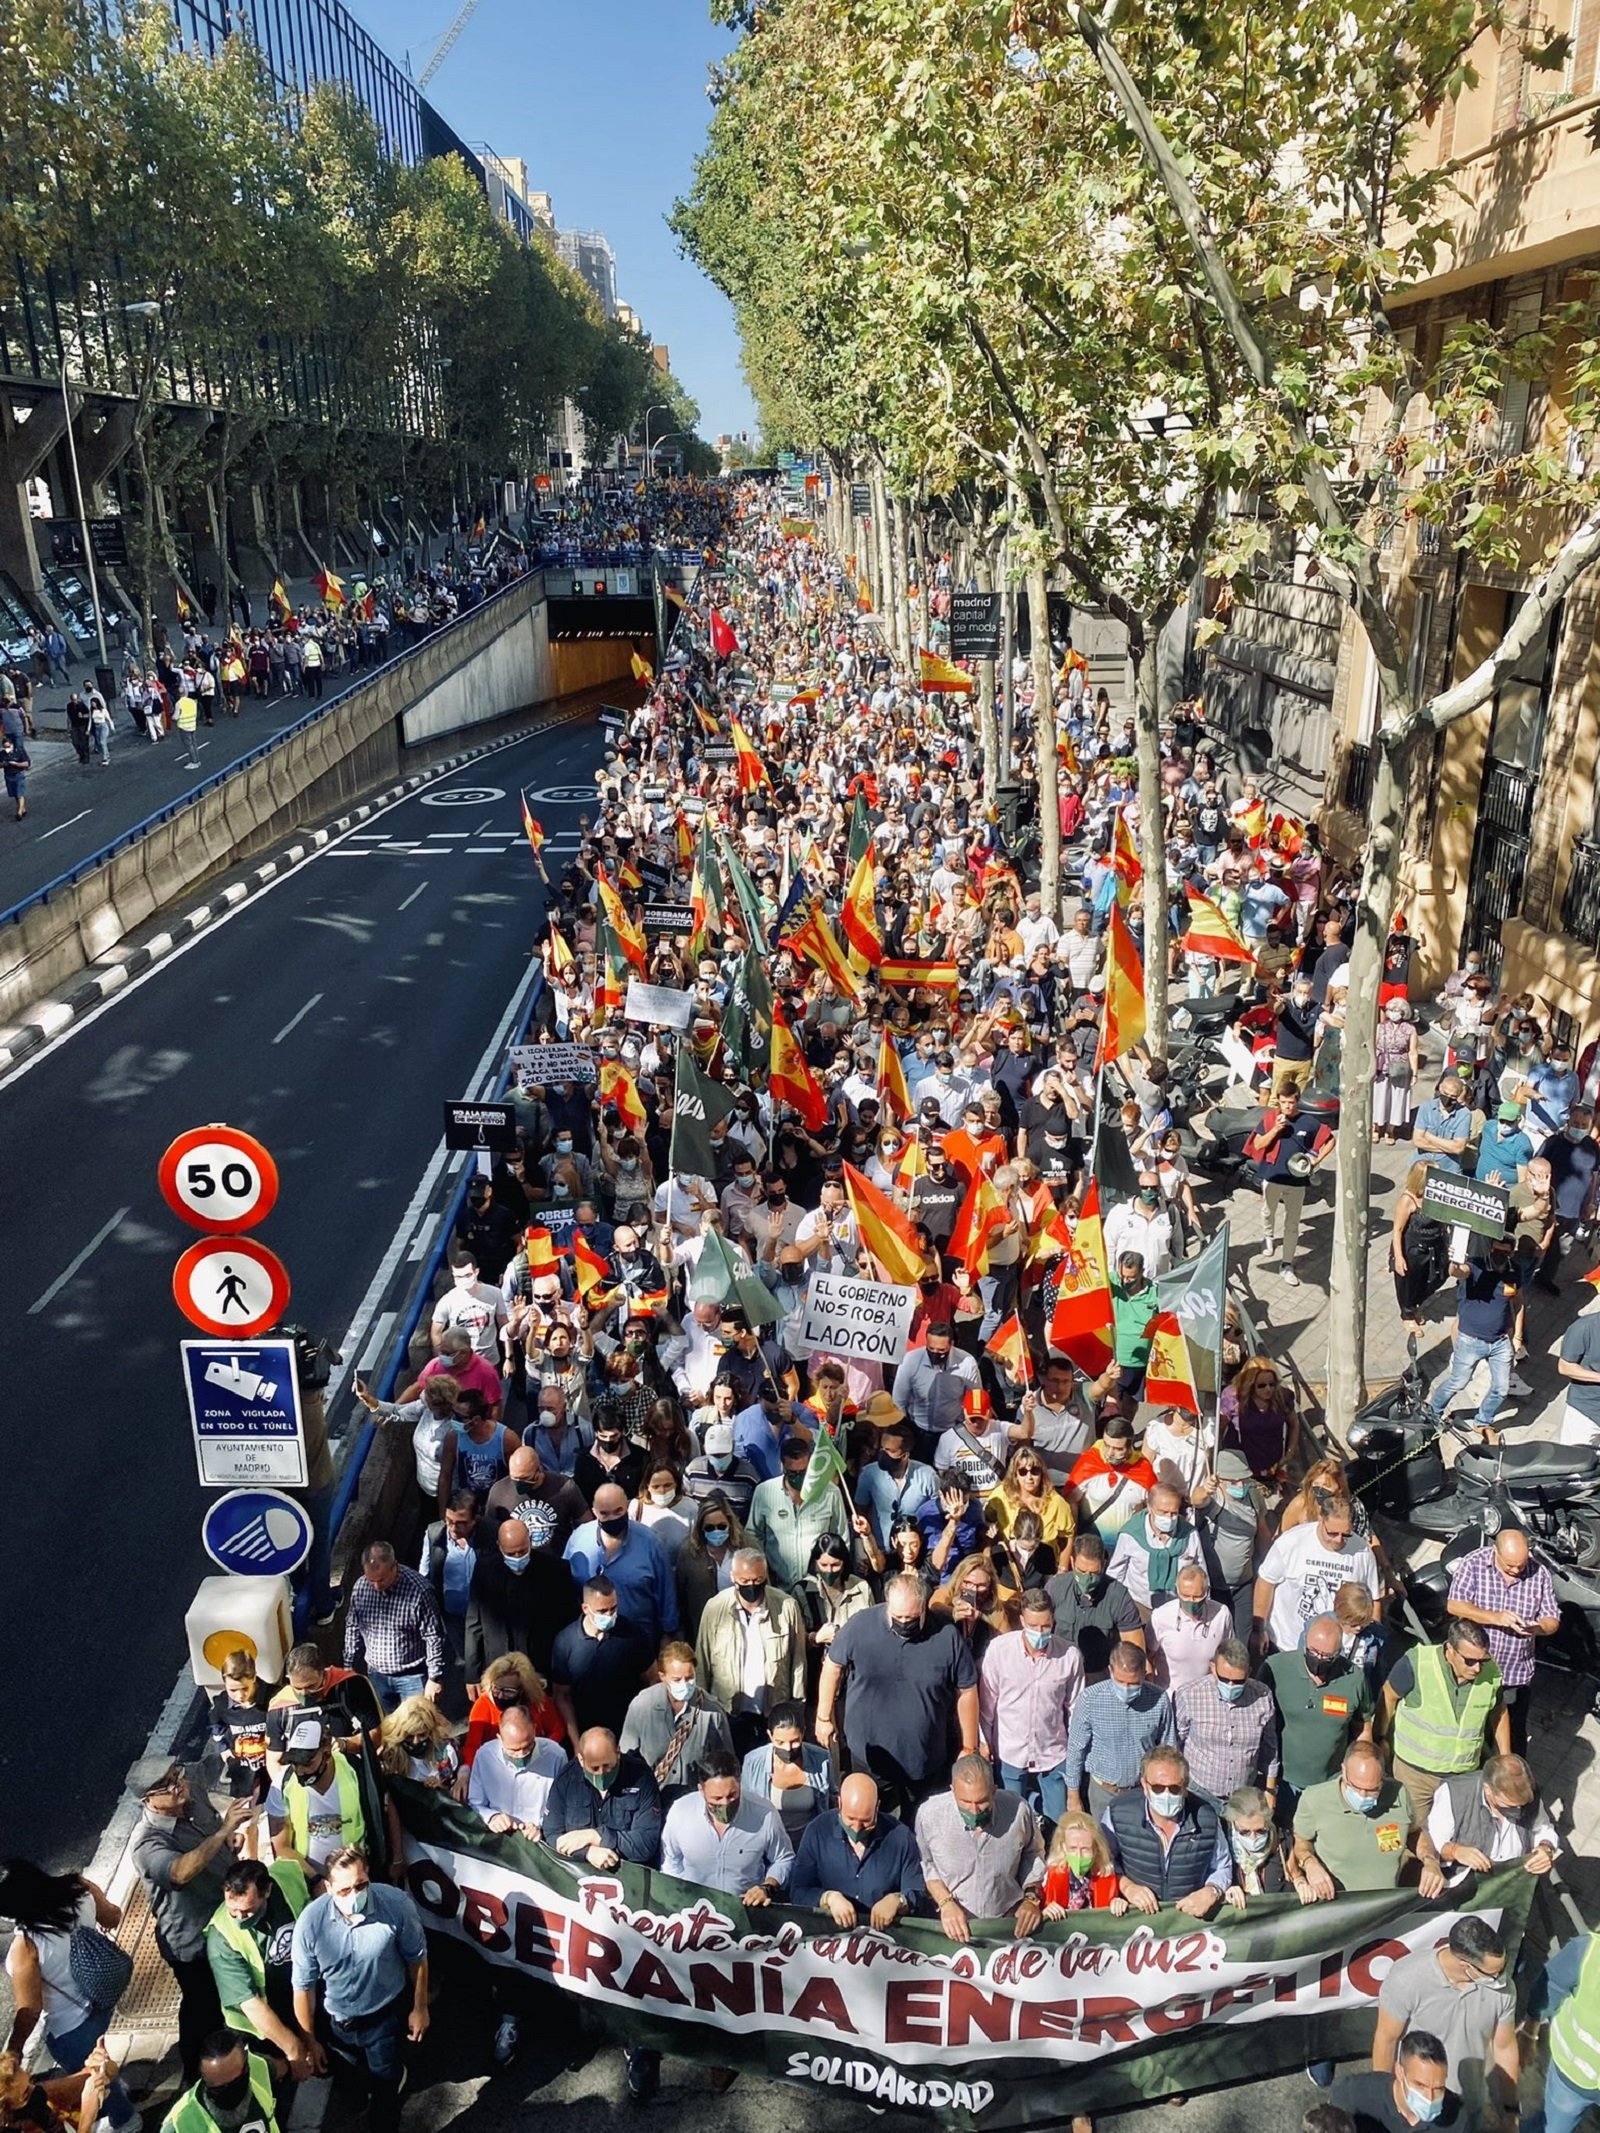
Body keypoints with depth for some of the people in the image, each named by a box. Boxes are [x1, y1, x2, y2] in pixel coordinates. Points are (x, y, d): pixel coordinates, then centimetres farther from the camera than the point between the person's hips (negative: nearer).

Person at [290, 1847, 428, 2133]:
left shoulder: (397, 1905, -30)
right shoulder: (311, 1922, -29)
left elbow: (417, 1959, -11)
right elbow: (304, 1986, -14)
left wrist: (419, 2008, -2)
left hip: (386, 2017, -2)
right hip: (336, 2022, 2)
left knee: (383, 2090, 14)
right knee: (360, 2076, 30)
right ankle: (393, 2074, 62)